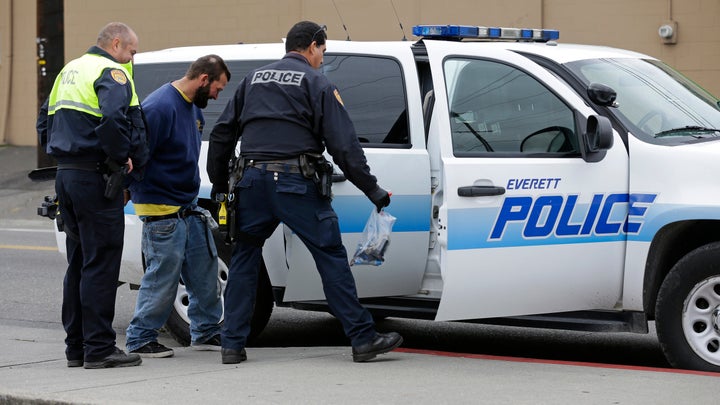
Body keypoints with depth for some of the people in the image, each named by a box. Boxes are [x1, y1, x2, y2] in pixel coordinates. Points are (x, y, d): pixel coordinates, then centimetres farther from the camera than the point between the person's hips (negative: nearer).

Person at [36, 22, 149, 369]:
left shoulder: (70, 71, 19)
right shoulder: (112, 73, -10)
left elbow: (45, 121, 23)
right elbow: (113, 118, -27)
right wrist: (122, 158, -14)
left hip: (66, 175, 9)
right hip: (95, 179, -9)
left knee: (79, 264, 14)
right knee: (101, 264, -6)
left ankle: (76, 346, 17)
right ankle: (98, 348, -7)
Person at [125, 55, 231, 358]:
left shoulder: (194, 108, 11)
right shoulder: (160, 107, -19)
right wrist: (132, 194, -16)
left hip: (188, 207, 9)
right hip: (162, 209, -9)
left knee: (204, 269, 12)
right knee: (163, 276, -5)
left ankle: (206, 332, 23)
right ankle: (140, 340, 5)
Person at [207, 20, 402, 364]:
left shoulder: (254, 79, 19)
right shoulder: (317, 84, 3)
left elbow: (221, 135, 19)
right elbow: (343, 144, -4)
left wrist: (219, 186, 26)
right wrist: (373, 191, 1)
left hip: (252, 180, 5)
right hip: (296, 183, -4)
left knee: (243, 259, 14)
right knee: (332, 257, 0)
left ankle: (232, 345, 9)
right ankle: (363, 339, 1)